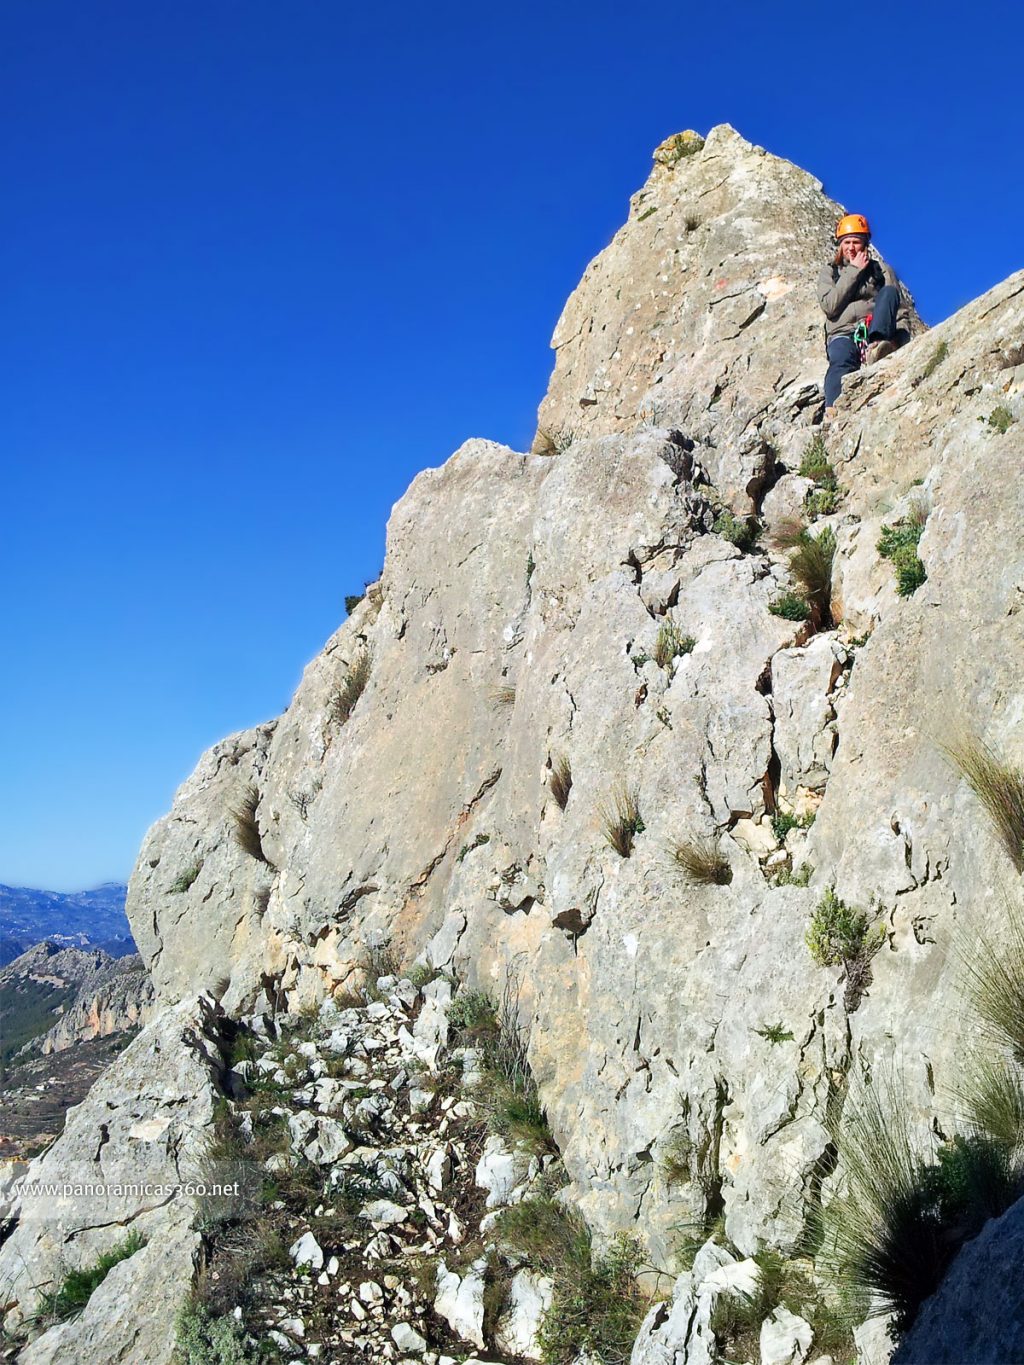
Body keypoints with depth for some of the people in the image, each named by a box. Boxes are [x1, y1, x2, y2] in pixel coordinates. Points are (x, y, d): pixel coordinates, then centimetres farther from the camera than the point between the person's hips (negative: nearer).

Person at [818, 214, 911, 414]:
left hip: (875, 331, 1)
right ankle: (832, 412, -66)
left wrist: (899, 341, -9)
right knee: (842, 361, -38)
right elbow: (829, 307, 1)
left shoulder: (881, 270, 21)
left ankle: (878, 346, -51)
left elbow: (902, 311, 11)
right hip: (843, 334, -1)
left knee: (889, 292, -25)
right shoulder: (829, 272, 21)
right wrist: (854, 271, 2)